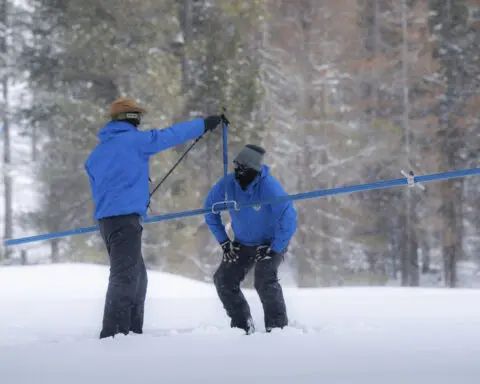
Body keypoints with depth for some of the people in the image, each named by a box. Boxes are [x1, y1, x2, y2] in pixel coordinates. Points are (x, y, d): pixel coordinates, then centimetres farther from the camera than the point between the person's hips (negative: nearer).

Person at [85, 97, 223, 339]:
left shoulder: (97, 153, 19)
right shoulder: (134, 140, -3)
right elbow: (172, 135, 2)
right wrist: (204, 124, 13)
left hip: (106, 218, 9)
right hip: (126, 217, -9)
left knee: (137, 276, 16)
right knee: (124, 278, -13)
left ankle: (132, 332, 17)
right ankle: (113, 334, -20)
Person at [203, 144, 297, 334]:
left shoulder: (269, 186, -30)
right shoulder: (227, 183, -15)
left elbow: (289, 219, -28)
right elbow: (210, 208, 3)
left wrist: (274, 250, -24)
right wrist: (223, 241, 0)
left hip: (272, 242, -6)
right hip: (243, 244, 6)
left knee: (265, 280, -28)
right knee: (223, 280, -3)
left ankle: (278, 325, -17)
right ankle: (242, 325, 12)